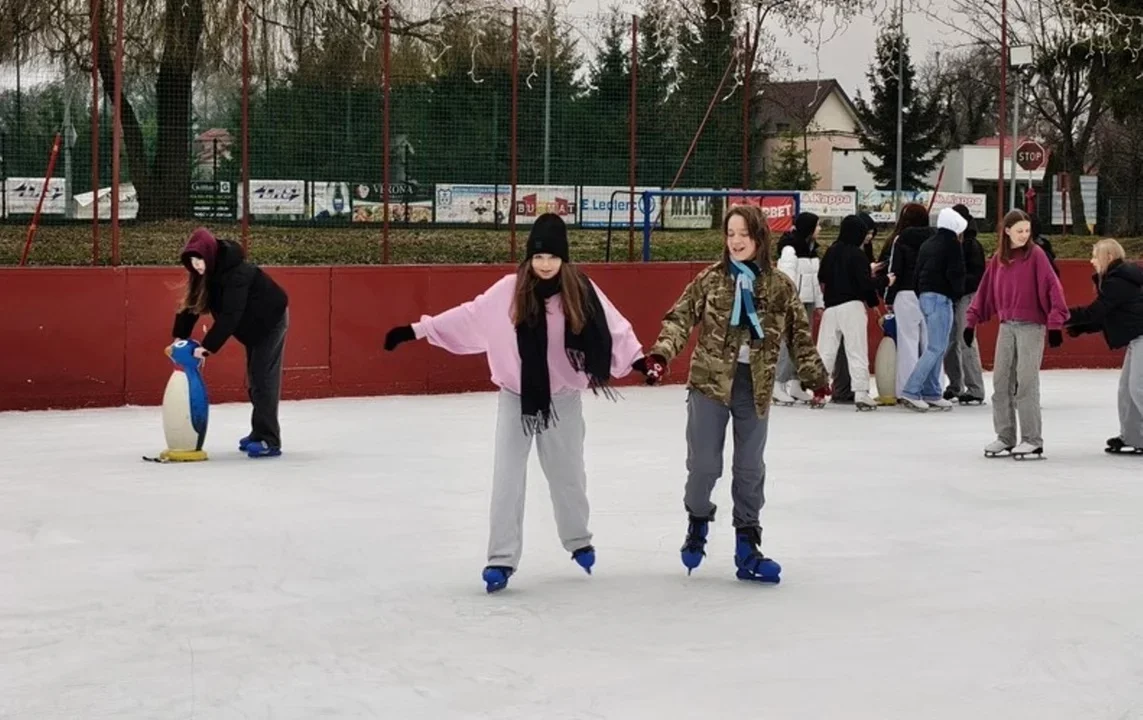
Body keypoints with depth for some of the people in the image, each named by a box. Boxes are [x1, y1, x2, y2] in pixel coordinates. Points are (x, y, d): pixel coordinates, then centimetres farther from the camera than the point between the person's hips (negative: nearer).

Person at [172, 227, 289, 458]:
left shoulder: (236, 273, -34)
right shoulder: (206, 274, -8)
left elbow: (230, 314, -39)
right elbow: (191, 305, -2)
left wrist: (208, 346, -42)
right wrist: (179, 338, -9)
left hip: (272, 319, -9)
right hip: (254, 324, 9)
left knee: (264, 378, -15)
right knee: (254, 378, 13)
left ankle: (269, 441, -17)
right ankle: (259, 433, 22)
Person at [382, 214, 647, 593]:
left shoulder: (580, 289, -10)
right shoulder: (511, 290, -10)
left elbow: (613, 327, -9)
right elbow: (467, 316, -7)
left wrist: (638, 359, -19)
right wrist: (417, 329, -9)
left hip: (562, 399, 0)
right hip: (516, 398, 0)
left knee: (567, 474, 16)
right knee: (507, 478, -2)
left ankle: (578, 541, 40)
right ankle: (501, 559, 3)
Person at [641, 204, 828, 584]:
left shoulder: (780, 286, 0)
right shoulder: (709, 280, -3)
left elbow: (799, 335, 7)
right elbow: (680, 317, -5)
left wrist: (815, 376, 8)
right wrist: (661, 353, -20)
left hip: (755, 386, 1)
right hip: (710, 381, -1)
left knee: (750, 468, 9)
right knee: (704, 463, 3)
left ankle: (747, 545, 18)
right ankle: (697, 522, 31)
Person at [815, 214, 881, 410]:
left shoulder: (831, 252, 7)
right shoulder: (858, 255, -10)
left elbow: (822, 278, 12)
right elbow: (866, 283, -12)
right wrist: (874, 302, 0)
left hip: (831, 307, 5)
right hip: (852, 306, -5)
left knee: (825, 350, 10)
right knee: (857, 351, -2)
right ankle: (860, 393, -6)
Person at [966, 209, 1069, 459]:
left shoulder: (1035, 254, -7)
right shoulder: (998, 258, 8)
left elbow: (1052, 287, -11)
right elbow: (985, 291, 13)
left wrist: (1055, 322, -17)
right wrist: (971, 320, 12)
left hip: (1031, 326, -5)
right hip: (1007, 326, 5)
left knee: (1026, 382, -7)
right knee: (1001, 381, 7)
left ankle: (1032, 440, -1)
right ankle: (1005, 437, 16)